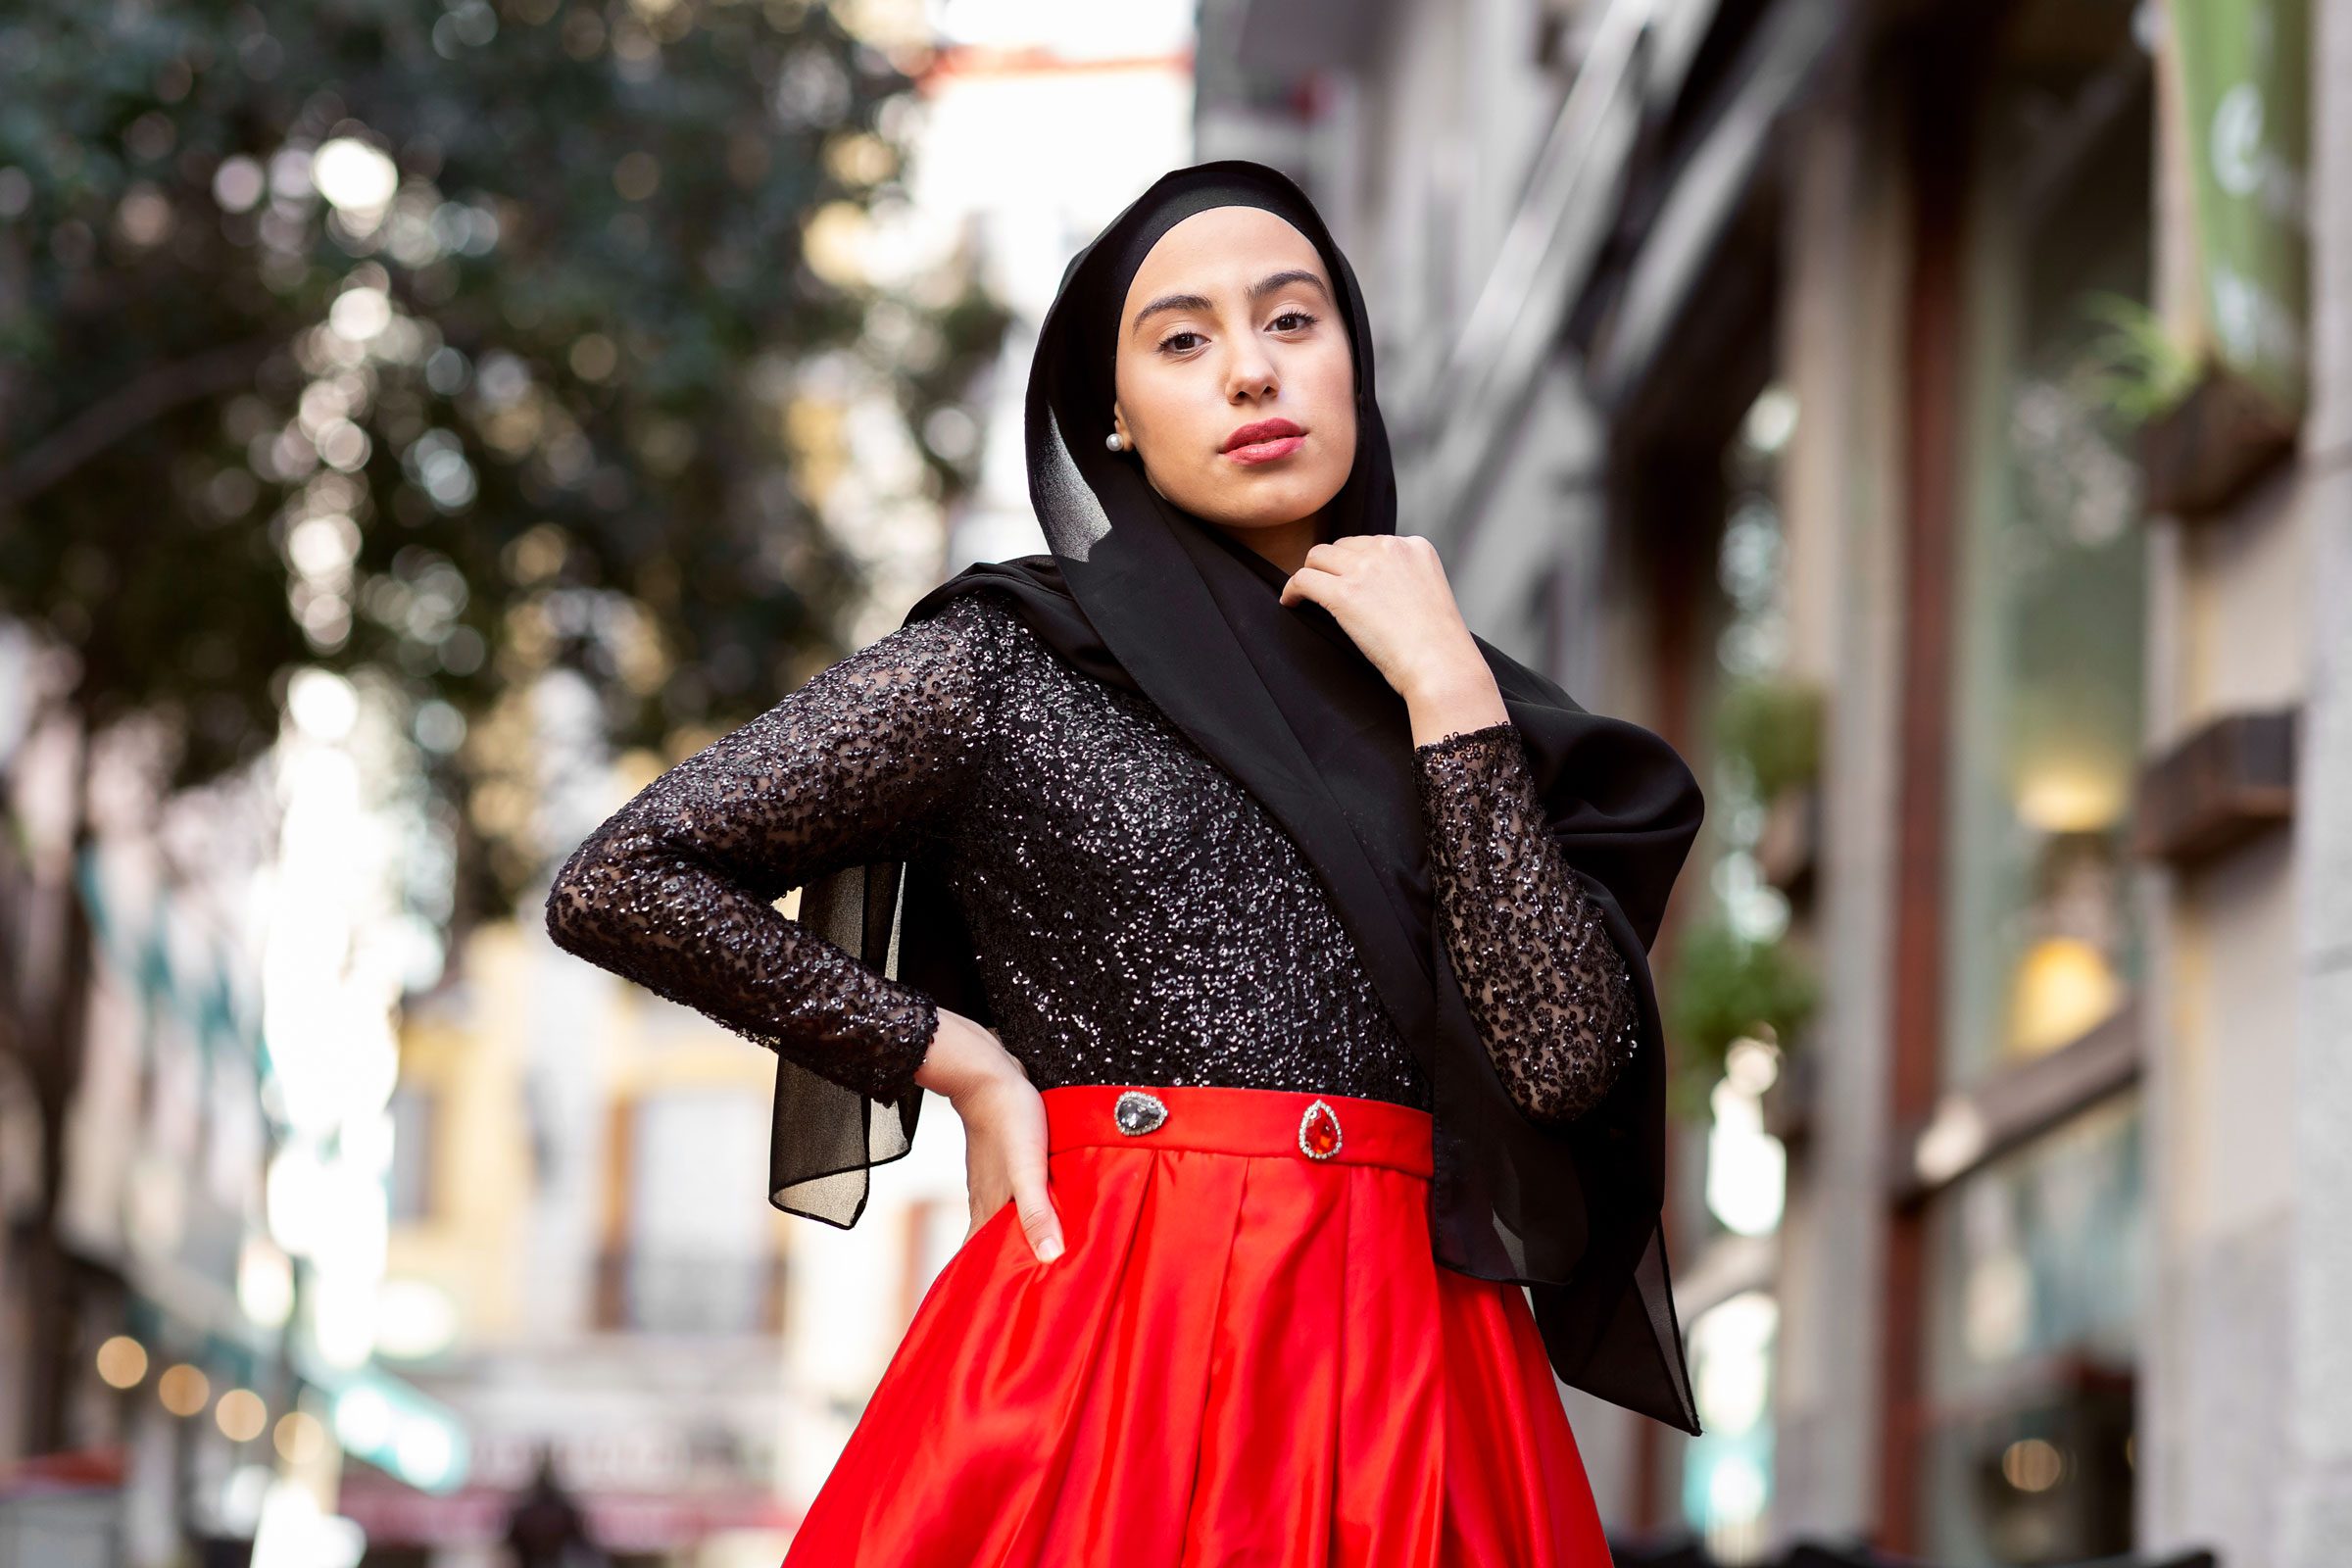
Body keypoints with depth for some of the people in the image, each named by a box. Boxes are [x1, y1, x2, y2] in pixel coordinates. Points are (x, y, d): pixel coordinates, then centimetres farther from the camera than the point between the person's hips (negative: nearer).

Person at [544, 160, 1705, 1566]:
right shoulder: (1012, 660, 1)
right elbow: (618, 882, 1)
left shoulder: (1445, 695, 11)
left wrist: (1447, 688, -5)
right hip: (1119, 1332, -3)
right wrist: (958, 1057, 0)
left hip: (1412, 1369, 3)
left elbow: (1562, 1057, -4)